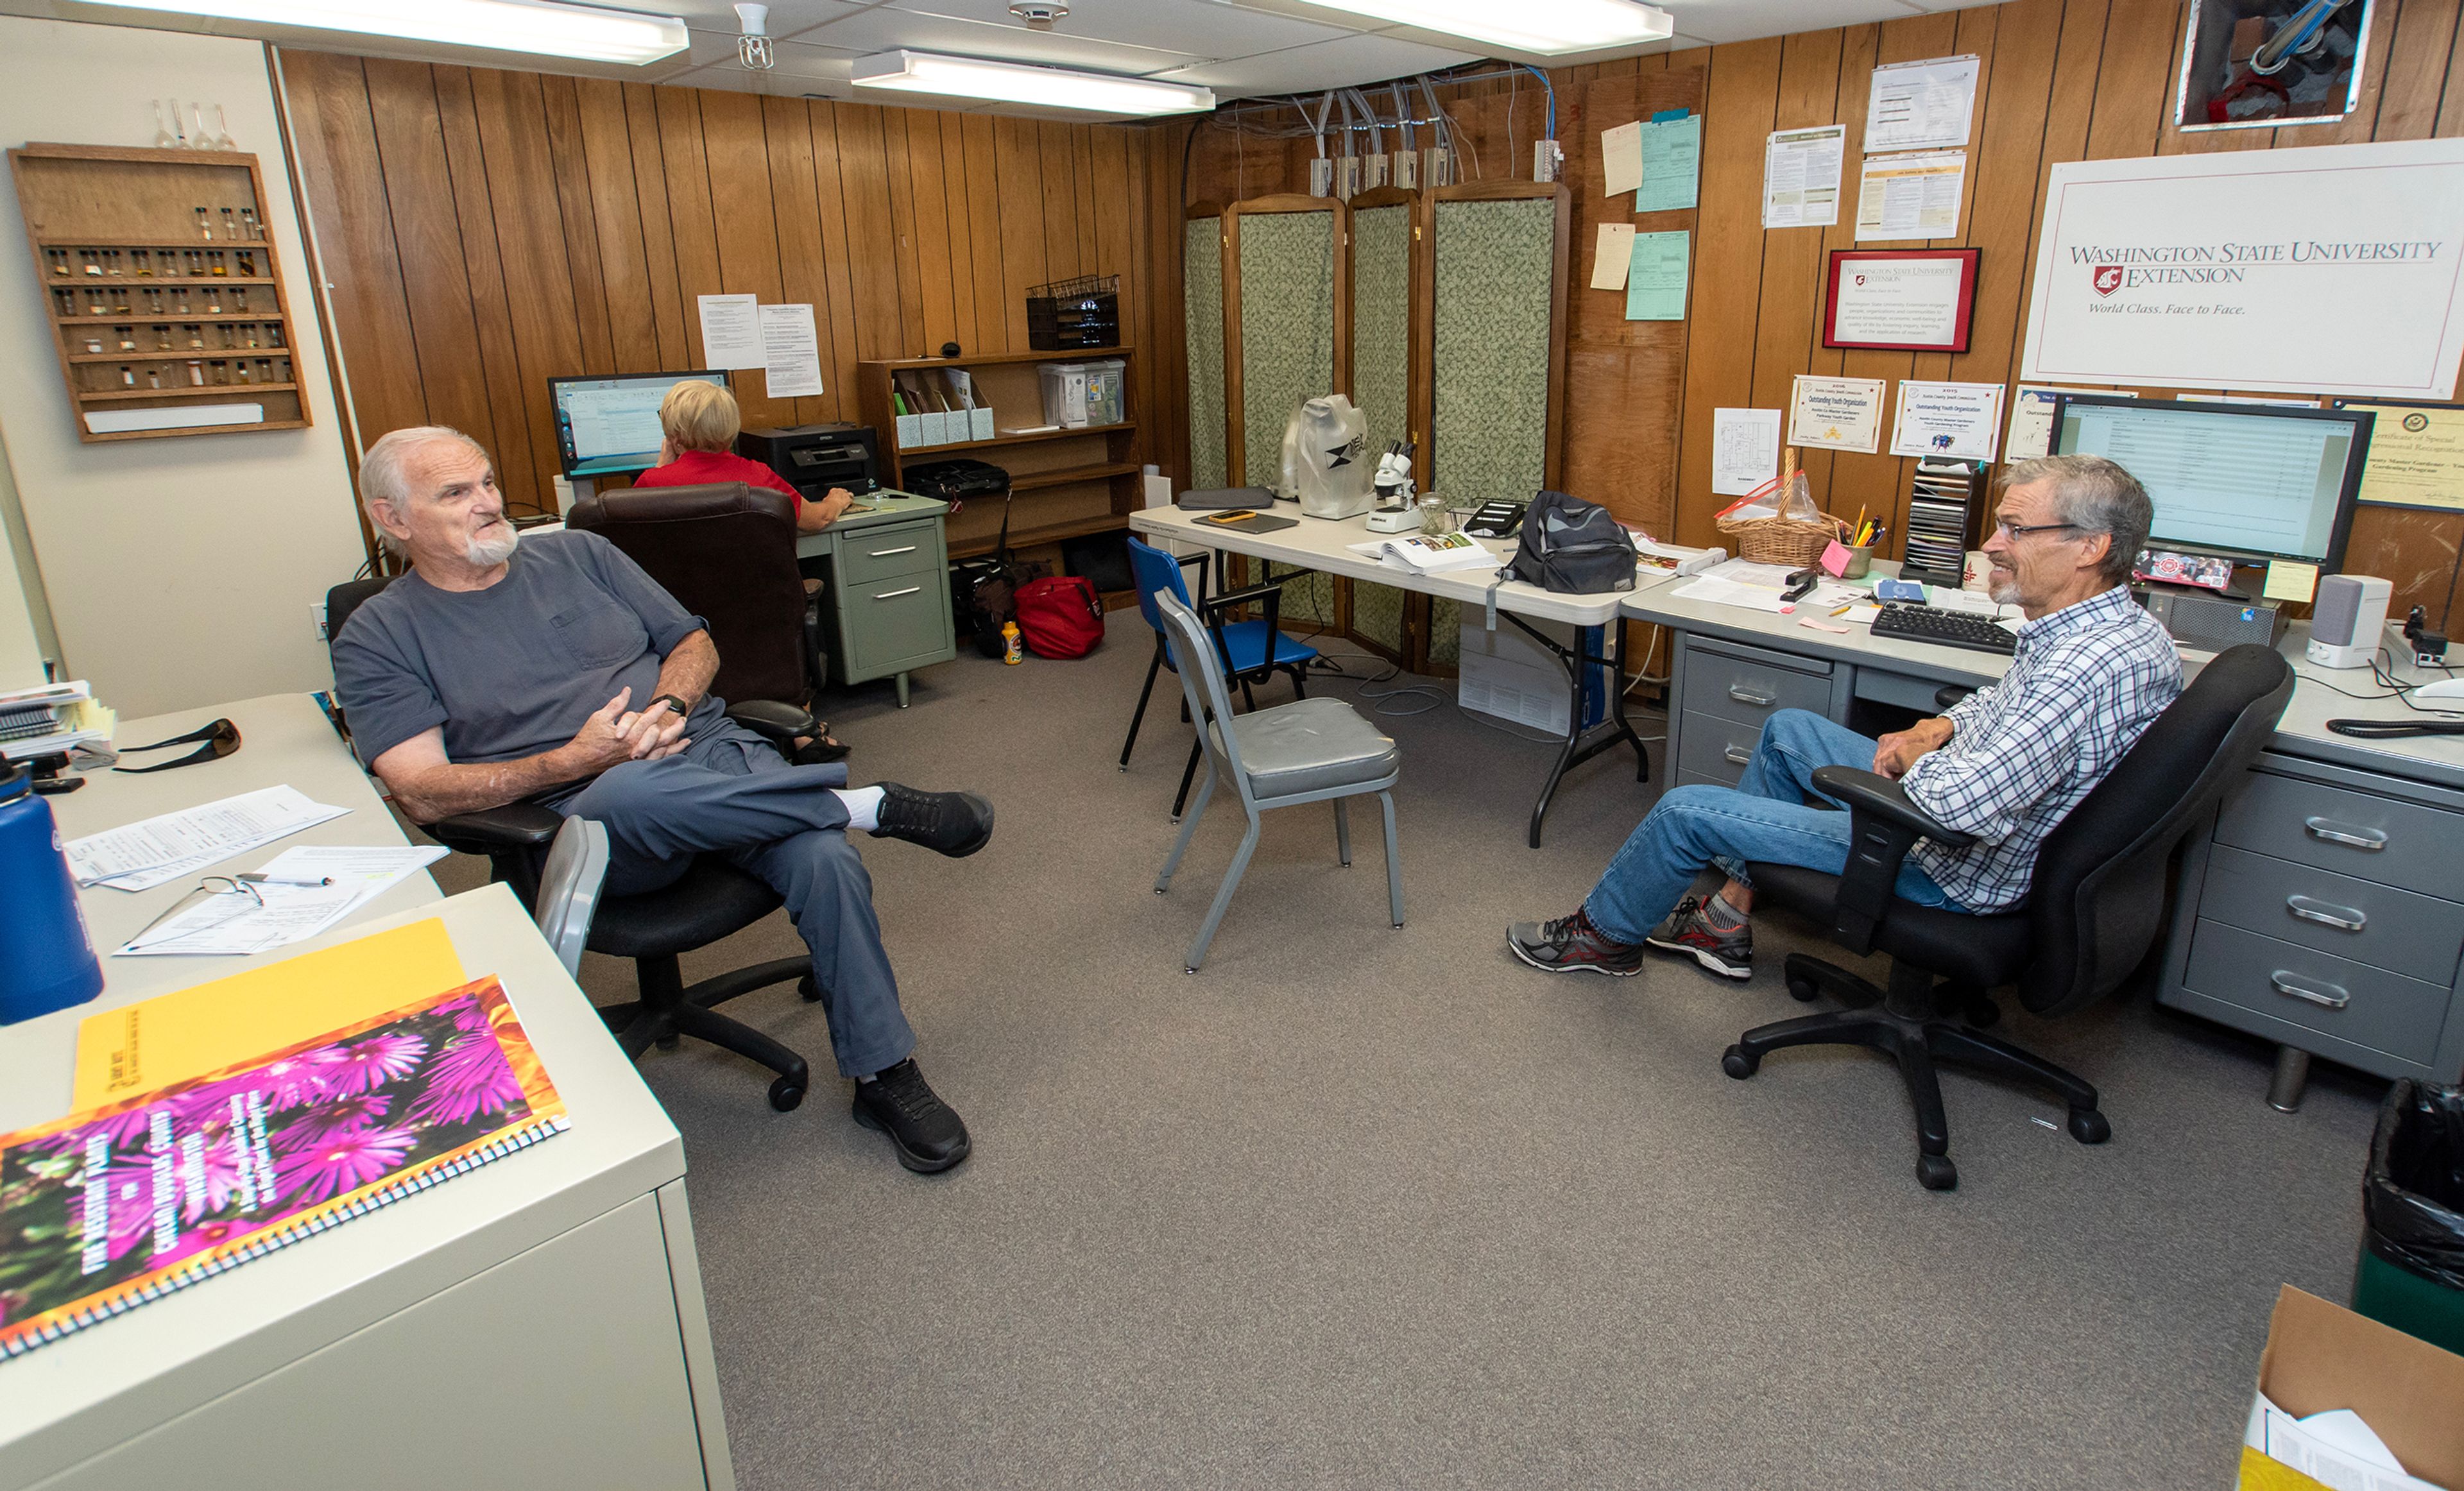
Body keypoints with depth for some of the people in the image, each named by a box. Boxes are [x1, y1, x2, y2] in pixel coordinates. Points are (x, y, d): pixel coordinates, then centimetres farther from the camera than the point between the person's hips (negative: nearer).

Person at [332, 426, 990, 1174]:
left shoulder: (577, 554, 17)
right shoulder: (378, 638, 7)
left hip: (711, 750, 3)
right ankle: (870, 804, -21)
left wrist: (668, 706, -4)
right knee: (632, 792, -40)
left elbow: (694, 642, 19)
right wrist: (574, 761, -18)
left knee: (823, 858, -26)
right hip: (586, 818, -3)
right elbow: (423, 793, -5)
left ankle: (884, 1074, -9)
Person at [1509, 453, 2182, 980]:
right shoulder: (2117, 621, -1)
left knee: (1686, 810, -6)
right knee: (1788, 728, 24)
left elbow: (1965, 804, -41)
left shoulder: (2090, 666, -33)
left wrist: (1917, 756, -20)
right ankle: (1728, 920, 29)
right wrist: (1943, 727, 0)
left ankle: (1605, 935, 23)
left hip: (1950, 869, -10)